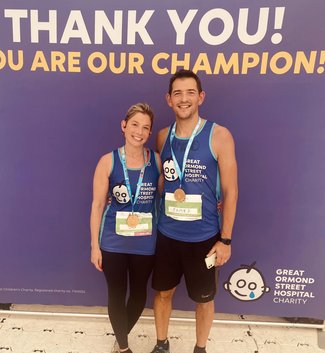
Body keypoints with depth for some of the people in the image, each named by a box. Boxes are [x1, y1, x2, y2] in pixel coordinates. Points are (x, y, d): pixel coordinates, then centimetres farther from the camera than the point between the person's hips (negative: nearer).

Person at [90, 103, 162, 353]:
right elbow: (98, 205, -5)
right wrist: (95, 245, -4)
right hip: (114, 242, -2)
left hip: (145, 242, 2)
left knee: (139, 293, 18)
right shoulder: (108, 161, -9)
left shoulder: (157, 160, -5)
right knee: (117, 294, 12)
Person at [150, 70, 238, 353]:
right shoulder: (163, 136, 1)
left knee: (204, 298, 17)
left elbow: (230, 191, -10)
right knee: (163, 292, 19)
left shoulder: (219, 136, -11)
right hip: (167, 234, 4)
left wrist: (225, 239, -10)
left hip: (204, 237, -3)